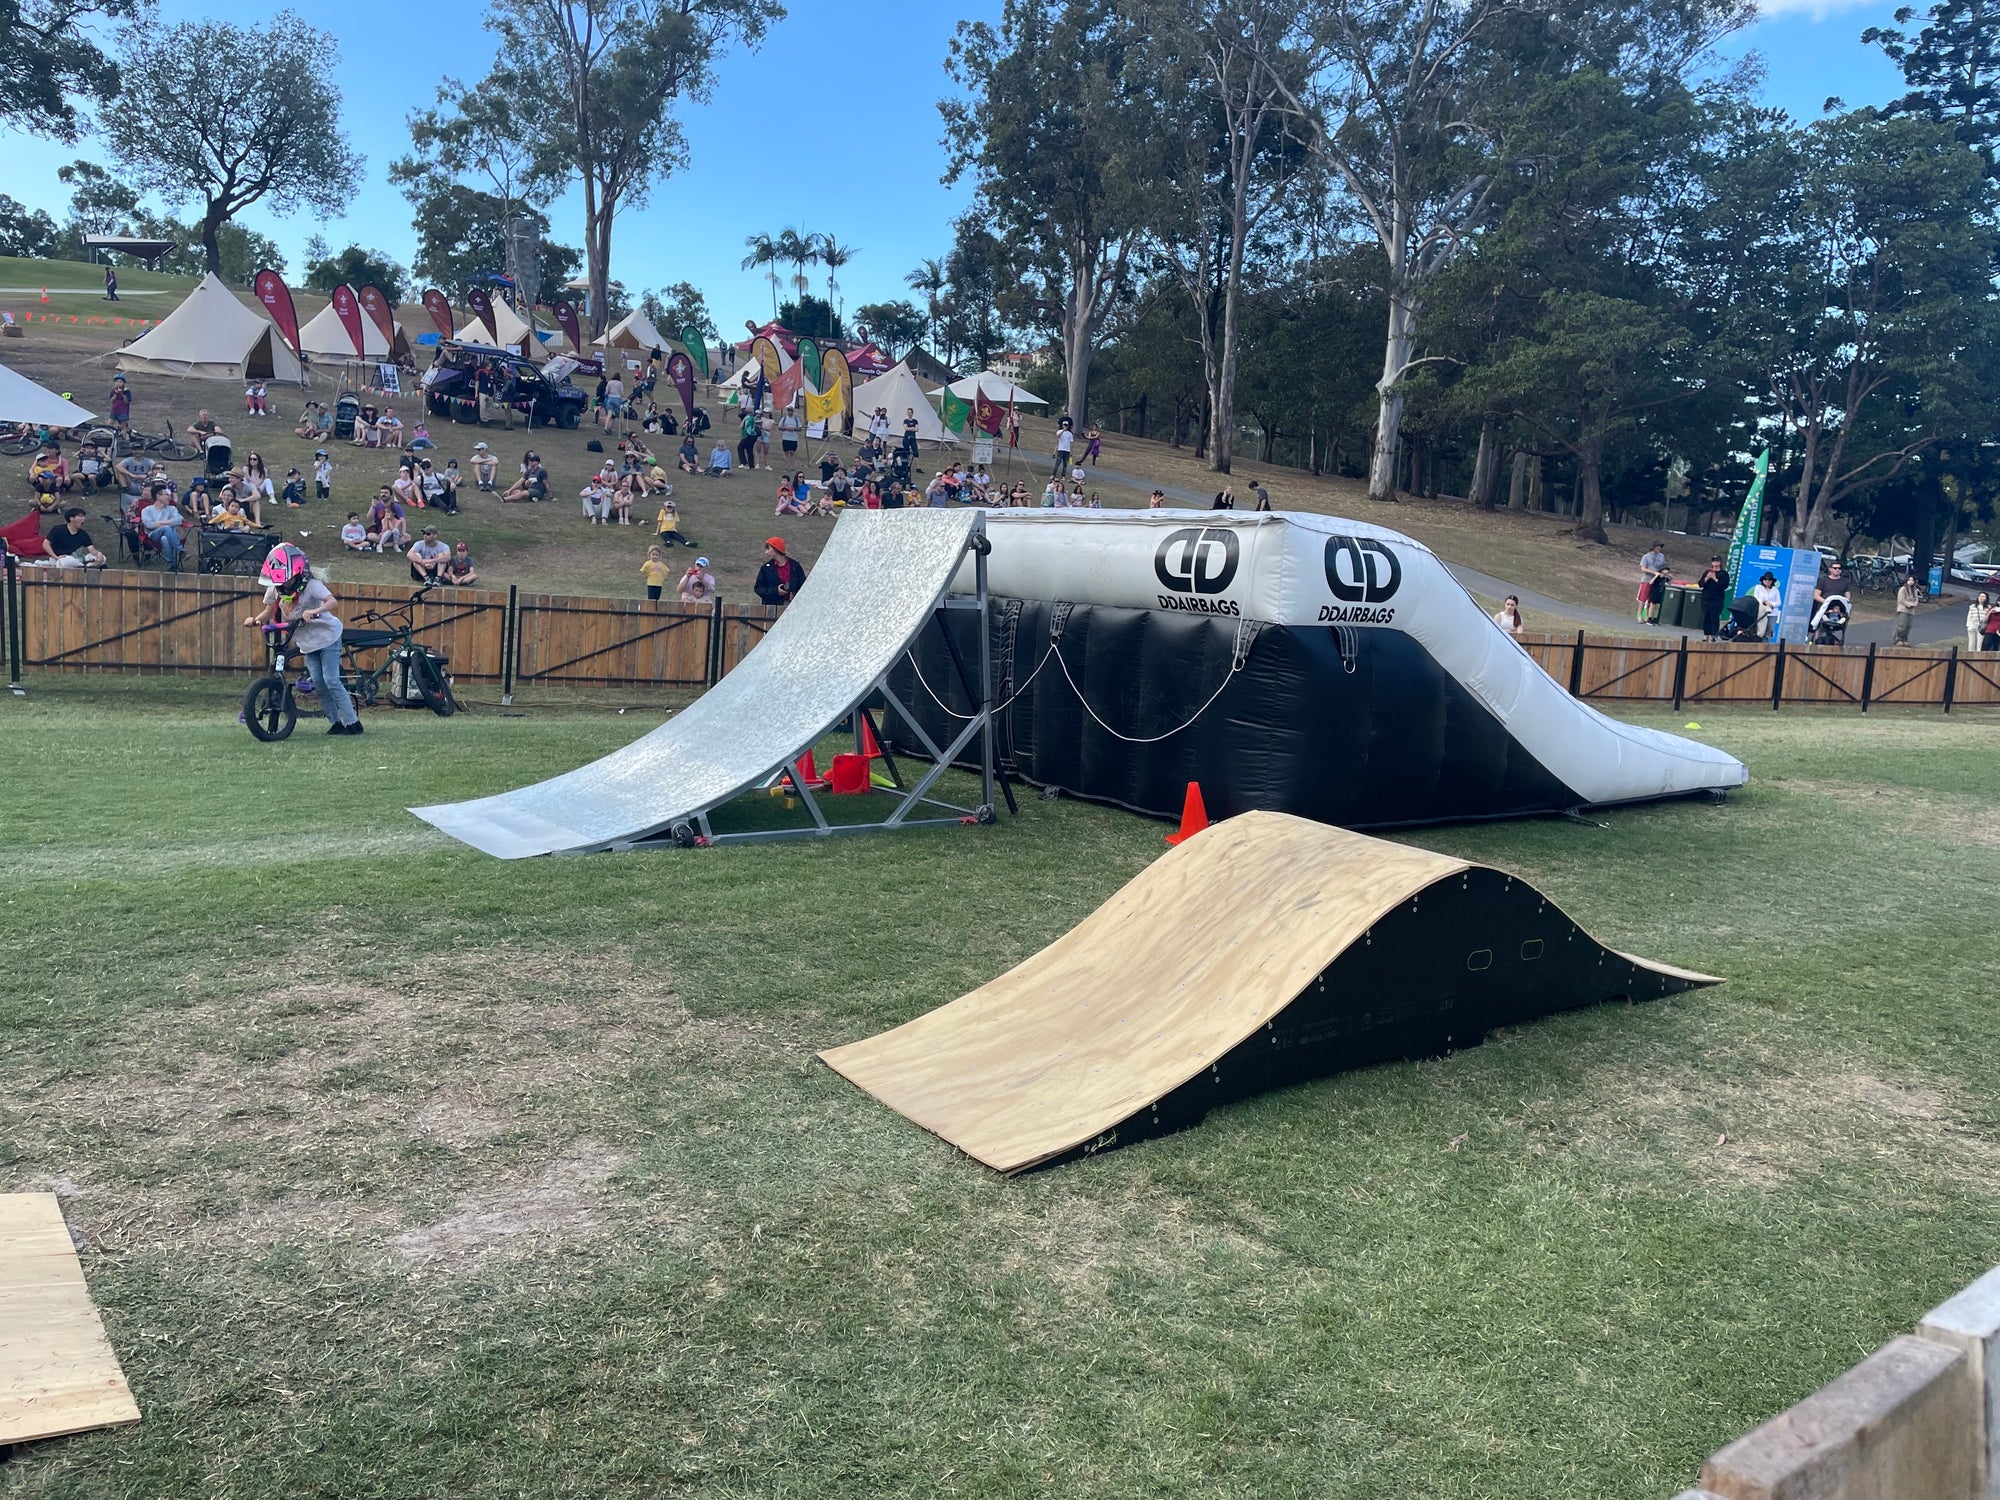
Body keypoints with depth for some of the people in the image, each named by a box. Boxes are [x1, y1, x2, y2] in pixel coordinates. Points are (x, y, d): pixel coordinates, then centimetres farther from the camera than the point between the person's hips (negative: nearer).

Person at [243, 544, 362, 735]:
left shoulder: (310, 585, -21)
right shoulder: (274, 590, -4)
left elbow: (331, 601, -35)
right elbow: (269, 612, 8)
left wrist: (314, 611, -53)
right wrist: (255, 620, -12)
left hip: (327, 635, -6)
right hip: (306, 642, 6)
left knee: (331, 680, -11)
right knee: (317, 682, -2)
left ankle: (352, 722, -5)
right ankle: (337, 722, 7)